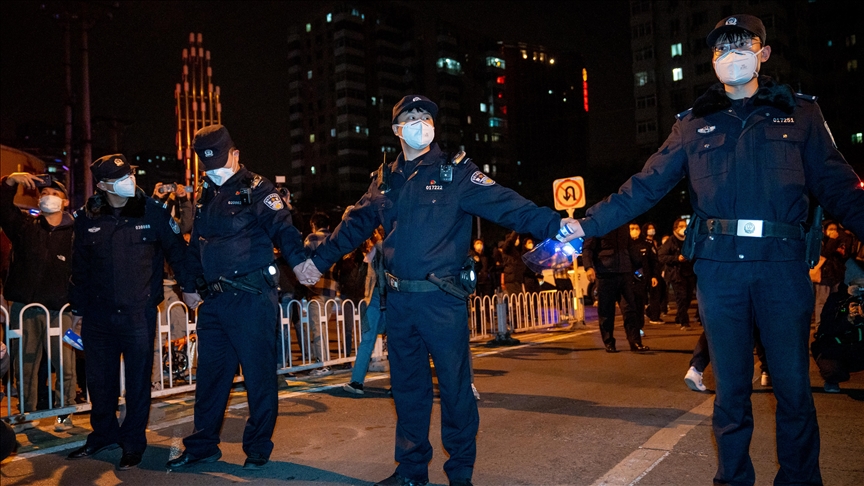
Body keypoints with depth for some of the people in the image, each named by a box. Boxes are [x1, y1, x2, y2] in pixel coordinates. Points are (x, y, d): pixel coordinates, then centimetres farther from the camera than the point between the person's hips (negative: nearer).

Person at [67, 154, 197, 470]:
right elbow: (79, 267, 9)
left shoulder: (152, 212, -5)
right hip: (98, 316, 3)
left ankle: (133, 441, 21)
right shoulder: (87, 218, 2)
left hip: (139, 313, -3)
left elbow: (176, 250, 2)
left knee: (138, 380, 5)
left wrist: (189, 286, 2)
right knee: (99, 379, 14)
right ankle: (104, 434, 34)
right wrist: (78, 308, 12)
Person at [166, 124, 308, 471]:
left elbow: (281, 227, -18)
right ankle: (203, 445, 26)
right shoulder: (205, 196, 17)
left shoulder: (256, 189, -4)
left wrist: (299, 261, -34)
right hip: (215, 300, 7)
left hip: (252, 297, -7)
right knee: (210, 373, 13)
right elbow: (196, 245, 24)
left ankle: (258, 447, 16)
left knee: (259, 373, 2)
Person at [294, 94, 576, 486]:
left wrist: (553, 225, -26)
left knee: (455, 386, 2)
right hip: (399, 300, 5)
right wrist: (318, 260, 27)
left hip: (443, 299, -5)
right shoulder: (385, 178, 13)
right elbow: (355, 224, 23)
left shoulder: (455, 171, -2)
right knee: (407, 387, 14)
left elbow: (505, 204, -13)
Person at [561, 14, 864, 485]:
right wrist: (585, 224, 1)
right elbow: (643, 188, 7)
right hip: (718, 267, 1)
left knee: (793, 387, 5)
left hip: (782, 265, 0)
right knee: (730, 388, 9)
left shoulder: (799, 114, 10)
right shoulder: (694, 124, 11)